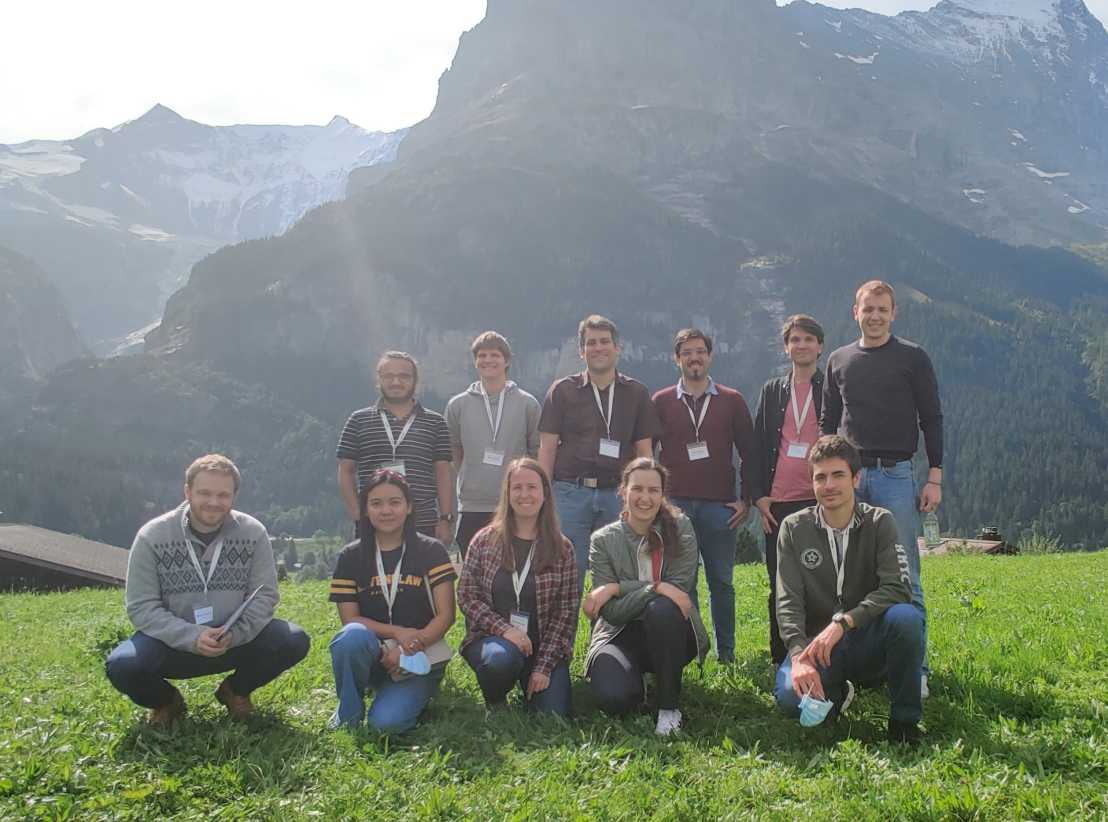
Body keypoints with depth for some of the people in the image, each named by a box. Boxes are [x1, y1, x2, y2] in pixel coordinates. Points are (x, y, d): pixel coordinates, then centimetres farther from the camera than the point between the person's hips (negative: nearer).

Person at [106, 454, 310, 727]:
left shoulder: (253, 532, -6)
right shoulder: (152, 536, -9)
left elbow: (265, 595, -7)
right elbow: (142, 607, -12)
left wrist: (235, 633, -26)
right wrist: (192, 637, -27)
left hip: (236, 641, 1)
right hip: (174, 643, -1)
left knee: (294, 641, -21)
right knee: (122, 666, -29)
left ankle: (236, 690, 11)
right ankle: (166, 700, 8)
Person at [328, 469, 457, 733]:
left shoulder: (431, 551, -1)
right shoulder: (350, 557, 2)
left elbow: (446, 615, -6)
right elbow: (350, 619, -4)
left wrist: (406, 651, -18)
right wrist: (398, 632, -19)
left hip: (419, 659, -2)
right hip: (370, 655, 2)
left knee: (387, 722, -28)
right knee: (352, 635, -33)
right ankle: (348, 714, -7)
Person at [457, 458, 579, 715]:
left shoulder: (562, 548, 1)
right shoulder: (484, 540, 1)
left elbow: (567, 612, -2)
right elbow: (466, 597, -2)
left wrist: (544, 666, -11)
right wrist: (504, 629, -17)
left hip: (545, 647, 1)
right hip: (491, 638, -1)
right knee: (501, 658, -36)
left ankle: (531, 688, 18)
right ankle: (495, 705, -1)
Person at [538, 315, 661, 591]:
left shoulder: (636, 393, 11)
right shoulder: (562, 391, 7)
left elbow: (644, 451, 11)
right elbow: (547, 448, 5)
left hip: (617, 494, 1)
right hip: (571, 492, -1)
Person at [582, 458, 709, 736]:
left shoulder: (680, 528, -3)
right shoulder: (603, 540, -3)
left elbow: (678, 588, -12)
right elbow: (611, 610, -11)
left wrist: (617, 587, -17)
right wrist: (656, 588, -26)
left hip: (671, 635, 1)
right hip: (621, 635, 0)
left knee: (661, 608, -35)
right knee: (613, 697, -31)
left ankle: (669, 706, -17)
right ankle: (635, 675, 7)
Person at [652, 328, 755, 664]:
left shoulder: (732, 400, 9)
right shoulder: (661, 402, 8)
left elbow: (749, 453, 10)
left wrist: (746, 499, 4)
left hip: (719, 506, 0)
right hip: (674, 505, 0)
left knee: (721, 582, 4)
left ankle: (726, 653, 14)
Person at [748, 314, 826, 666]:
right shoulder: (772, 390, 14)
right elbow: (757, 447, 13)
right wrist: (758, 495, 4)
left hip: (821, 502, -3)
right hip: (778, 504, 3)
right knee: (779, 586, 6)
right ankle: (780, 661, 15)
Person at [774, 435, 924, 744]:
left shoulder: (879, 522, -3)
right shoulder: (794, 528, -2)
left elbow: (898, 589, -18)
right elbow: (788, 602, -10)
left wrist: (842, 622, -29)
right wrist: (799, 655, -26)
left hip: (868, 642, 0)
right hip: (816, 643, 0)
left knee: (906, 617, -32)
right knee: (790, 696, -30)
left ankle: (905, 719, -12)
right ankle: (838, 693, 7)